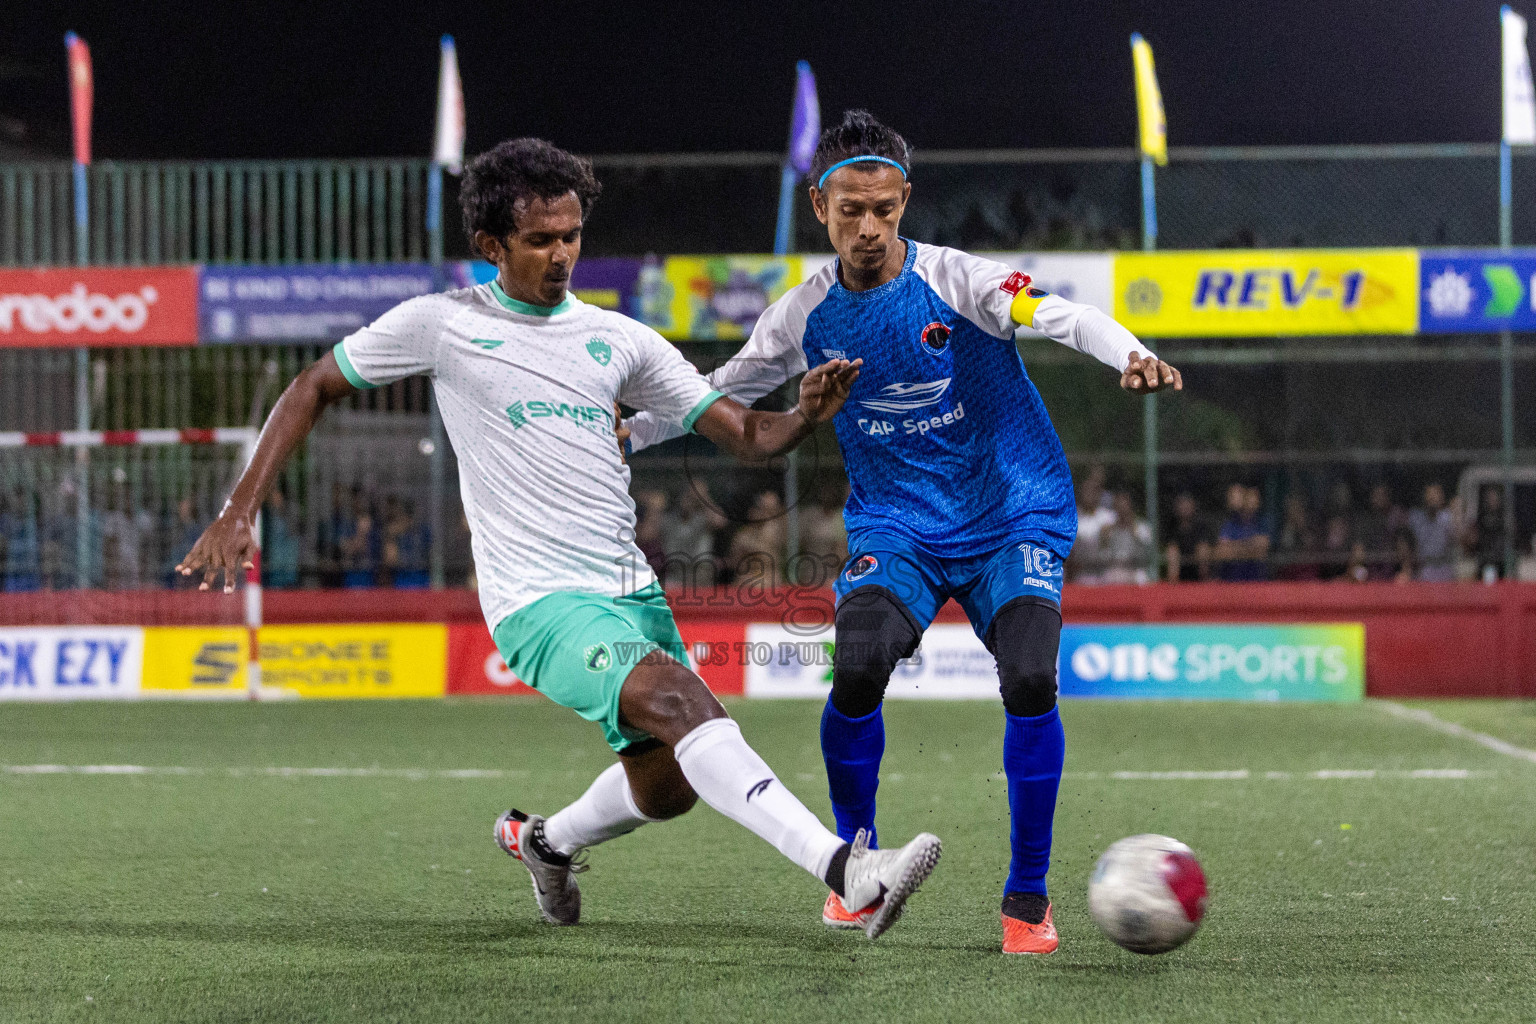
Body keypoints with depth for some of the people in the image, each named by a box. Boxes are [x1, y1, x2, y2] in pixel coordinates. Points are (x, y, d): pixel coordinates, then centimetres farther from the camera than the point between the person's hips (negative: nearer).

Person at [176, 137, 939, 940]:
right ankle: (846, 870, -41)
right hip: (538, 602, -6)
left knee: (666, 788, 9)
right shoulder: (440, 325, 1)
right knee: (681, 698, -28)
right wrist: (239, 512, 3)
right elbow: (313, 389, 11)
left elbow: (745, 436, 9)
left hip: (630, 592, 6)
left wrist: (807, 414, -14)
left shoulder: (619, 340, 11)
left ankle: (544, 841, 42)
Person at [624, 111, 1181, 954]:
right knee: (857, 670, -25)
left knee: (1029, 682, -25)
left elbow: (1059, 315, -28)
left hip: (1012, 514, -2)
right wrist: (615, 435, 8)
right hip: (895, 527, 2)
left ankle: (1027, 898, -6)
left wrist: (1130, 356, -48)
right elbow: (719, 394, 14)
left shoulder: (954, 280, -12)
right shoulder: (805, 315, 0)